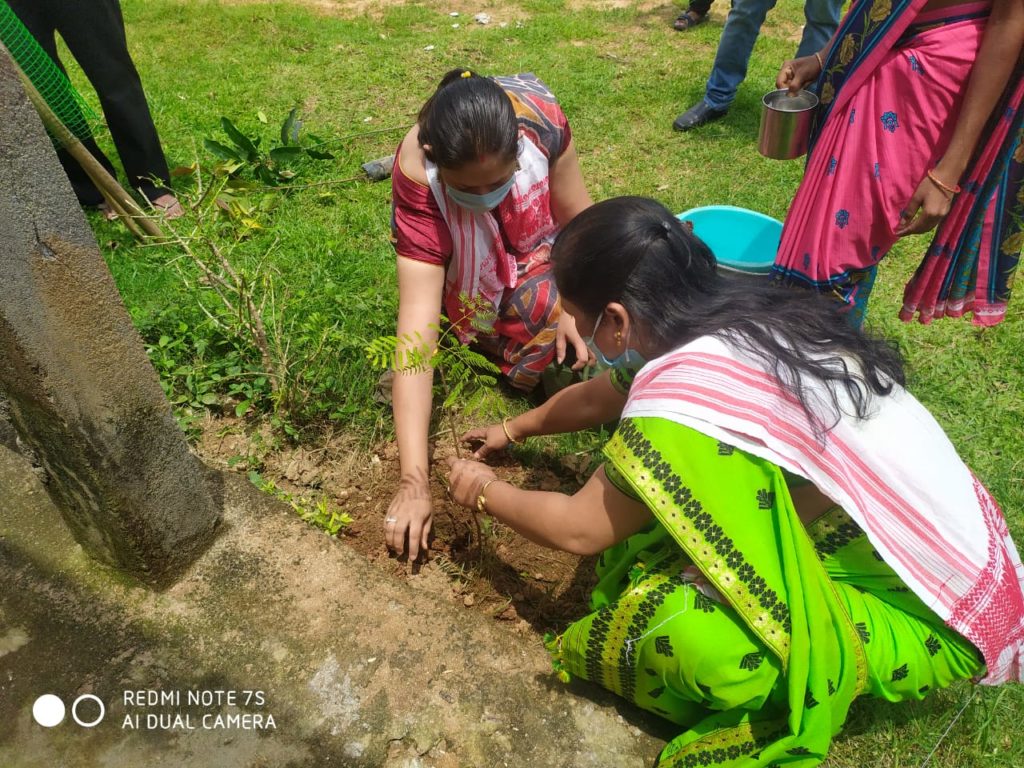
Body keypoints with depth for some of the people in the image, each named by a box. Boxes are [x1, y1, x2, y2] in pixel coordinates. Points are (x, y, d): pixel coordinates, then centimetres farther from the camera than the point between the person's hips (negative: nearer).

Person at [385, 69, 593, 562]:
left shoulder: (539, 116, -34)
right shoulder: (418, 184, -36)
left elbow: (576, 215, -15)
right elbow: (416, 339, -41)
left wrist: (573, 304, -23)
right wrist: (414, 481, -43)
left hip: (541, 241, 1)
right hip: (469, 266, 0)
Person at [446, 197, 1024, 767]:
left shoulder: (685, 388, -30)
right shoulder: (745, 315, -3)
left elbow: (580, 530, -14)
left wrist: (488, 492, 5)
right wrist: (517, 429, 26)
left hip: (929, 617, -8)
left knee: (677, 626, -28)